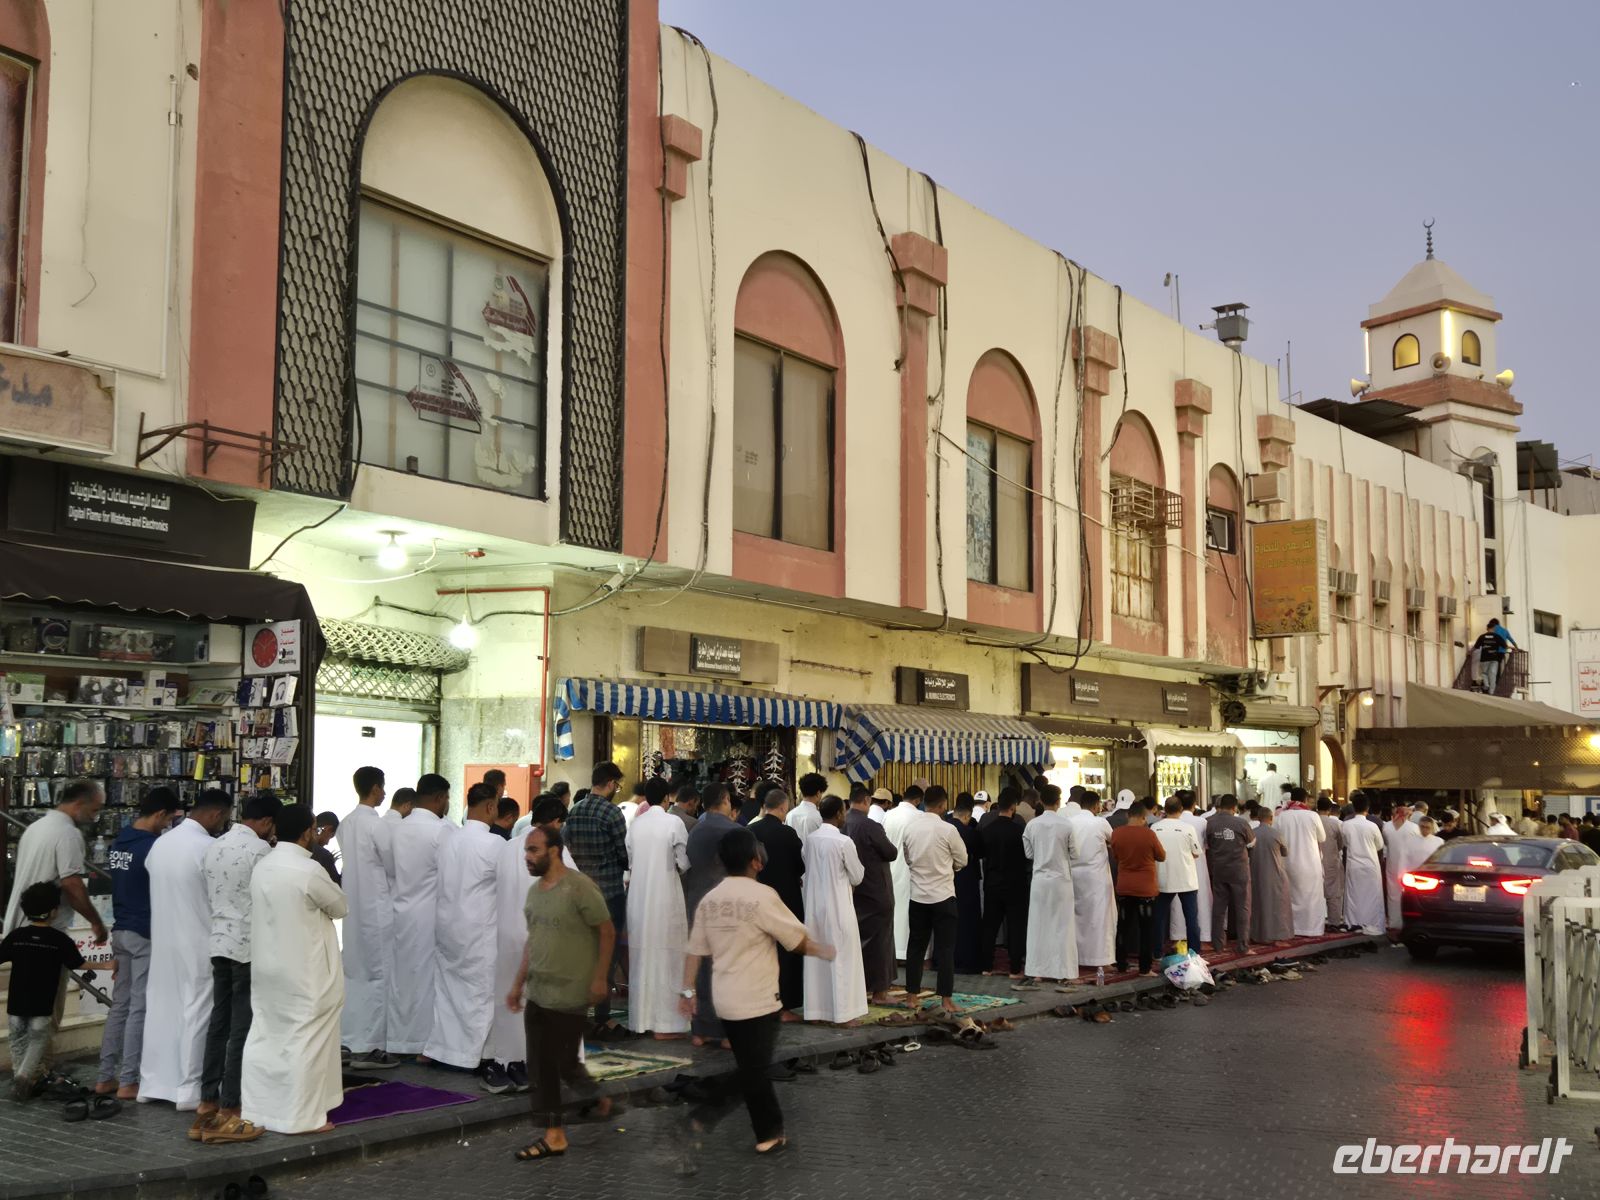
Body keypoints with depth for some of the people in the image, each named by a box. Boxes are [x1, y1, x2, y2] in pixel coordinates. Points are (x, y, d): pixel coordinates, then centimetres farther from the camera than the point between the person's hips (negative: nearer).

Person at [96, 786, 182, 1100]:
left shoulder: (120, 841, 10)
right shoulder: (152, 846, -17)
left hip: (121, 931, 8)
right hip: (145, 934, -8)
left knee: (120, 1005, 13)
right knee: (139, 1009, -2)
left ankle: (106, 1077, 16)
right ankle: (128, 1082, 1)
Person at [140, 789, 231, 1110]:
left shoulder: (160, 843, 6)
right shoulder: (207, 847, -17)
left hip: (162, 940, 7)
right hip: (197, 944, -7)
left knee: (160, 1008, 13)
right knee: (196, 1014, 0)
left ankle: (151, 1082, 20)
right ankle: (189, 1090, 4)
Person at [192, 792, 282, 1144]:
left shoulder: (213, 847, 11)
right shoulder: (259, 849, -13)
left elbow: (210, 895, 15)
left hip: (219, 942, 8)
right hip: (249, 946, -8)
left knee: (219, 1023, 12)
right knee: (243, 1030, -3)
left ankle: (207, 1106, 14)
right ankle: (227, 1114, -2)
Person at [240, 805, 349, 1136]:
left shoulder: (262, 867, 4)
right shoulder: (309, 871, -19)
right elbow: (341, 907, -5)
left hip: (268, 967, 8)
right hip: (304, 971, -8)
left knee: (265, 1038, 13)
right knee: (305, 1041, 0)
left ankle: (256, 1111, 19)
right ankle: (302, 1117, 4)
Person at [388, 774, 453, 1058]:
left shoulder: (399, 829, 4)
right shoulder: (443, 831, -16)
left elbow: (391, 869, 7)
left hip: (401, 914, 6)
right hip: (429, 917, -6)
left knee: (401, 975, 13)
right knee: (427, 977, 2)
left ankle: (398, 1040, 20)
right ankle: (424, 1043, 7)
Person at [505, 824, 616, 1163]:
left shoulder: (580, 887, -15)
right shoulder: (534, 890, 9)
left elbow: (607, 932, -11)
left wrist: (600, 978, -15)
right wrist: (518, 984, 16)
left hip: (569, 996, -8)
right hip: (536, 994, 8)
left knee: (565, 1064, -2)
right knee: (539, 1067, 7)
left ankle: (602, 1101, 25)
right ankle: (553, 1136, 14)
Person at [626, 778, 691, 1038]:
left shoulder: (635, 824, 3)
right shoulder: (673, 822, -10)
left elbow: (629, 858, 7)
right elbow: (684, 862, -8)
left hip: (638, 896, 5)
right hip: (665, 896, -5)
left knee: (641, 957, 12)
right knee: (666, 957, 0)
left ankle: (641, 1019, 17)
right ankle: (665, 1022, 0)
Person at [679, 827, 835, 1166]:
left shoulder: (710, 899, 3)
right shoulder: (762, 895, -15)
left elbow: (695, 949, 4)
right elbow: (798, 940, -8)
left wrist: (688, 989, 12)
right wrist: (823, 951, 10)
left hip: (726, 999, 7)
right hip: (757, 1000, -7)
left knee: (753, 1068, 17)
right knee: (751, 1071, -1)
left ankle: (770, 1133, 25)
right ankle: (703, 1117, -18)